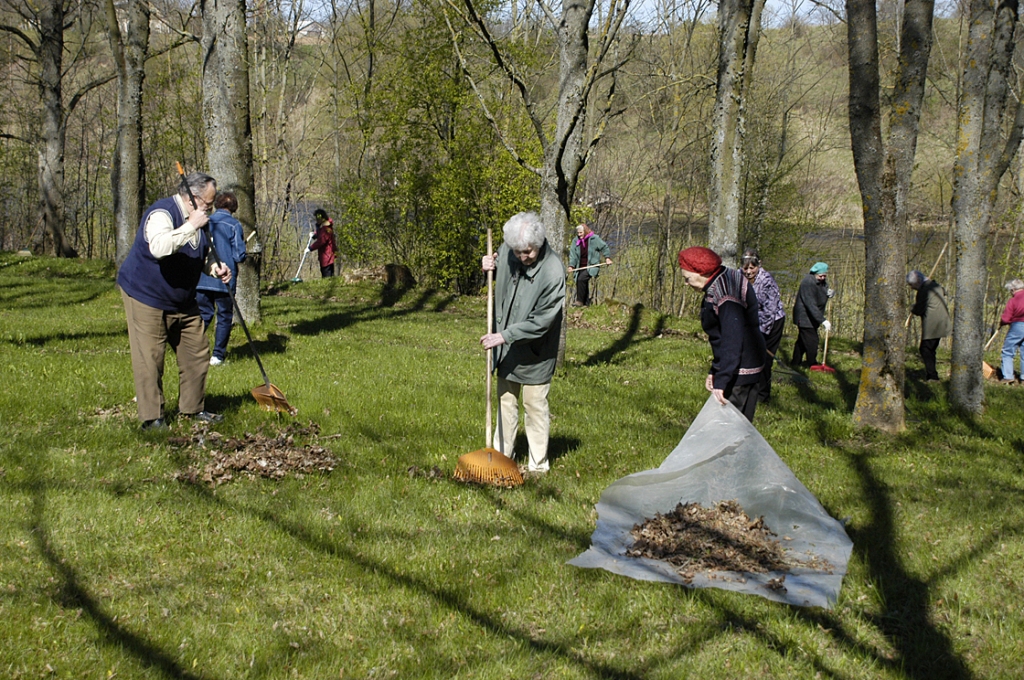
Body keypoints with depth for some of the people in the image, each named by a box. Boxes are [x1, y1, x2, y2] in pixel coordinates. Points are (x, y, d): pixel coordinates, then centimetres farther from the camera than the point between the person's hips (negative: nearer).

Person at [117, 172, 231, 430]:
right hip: (146, 297, -9)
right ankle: (151, 417, 2)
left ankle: (193, 408, 22)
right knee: (149, 359, -6)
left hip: (182, 302, 9)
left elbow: (202, 254, 21)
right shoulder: (161, 213, -22)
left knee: (197, 353, 9)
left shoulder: (196, 219, 7)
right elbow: (159, 248, -42)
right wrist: (191, 226, -37)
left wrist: (215, 268, 0)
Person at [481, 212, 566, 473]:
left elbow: (542, 321, -25)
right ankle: (502, 455, 31)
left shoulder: (553, 272, -26)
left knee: (535, 405, 3)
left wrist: (506, 335, -27)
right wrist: (490, 267, -6)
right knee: (506, 401, 17)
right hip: (507, 349, 6)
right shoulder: (507, 251, -8)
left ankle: (538, 464, 16)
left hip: (535, 353, -6)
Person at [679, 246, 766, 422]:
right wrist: (715, 372, 19)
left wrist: (721, 379, -27)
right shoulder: (725, 281, 13)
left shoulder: (724, 292, -21)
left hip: (740, 372, -10)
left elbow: (732, 340, -26)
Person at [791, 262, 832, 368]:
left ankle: (796, 362, 29)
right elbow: (811, 305, -32)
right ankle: (812, 365, 2)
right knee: (811, 341, -7)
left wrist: (828, 294, -5)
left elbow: (821, 299, 20)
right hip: (804, 317, -10)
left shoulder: (823, 282, 5)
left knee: (802, 339, 18)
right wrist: (823, 320, -37)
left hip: (811, 317, 10)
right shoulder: (808, 283, -26)